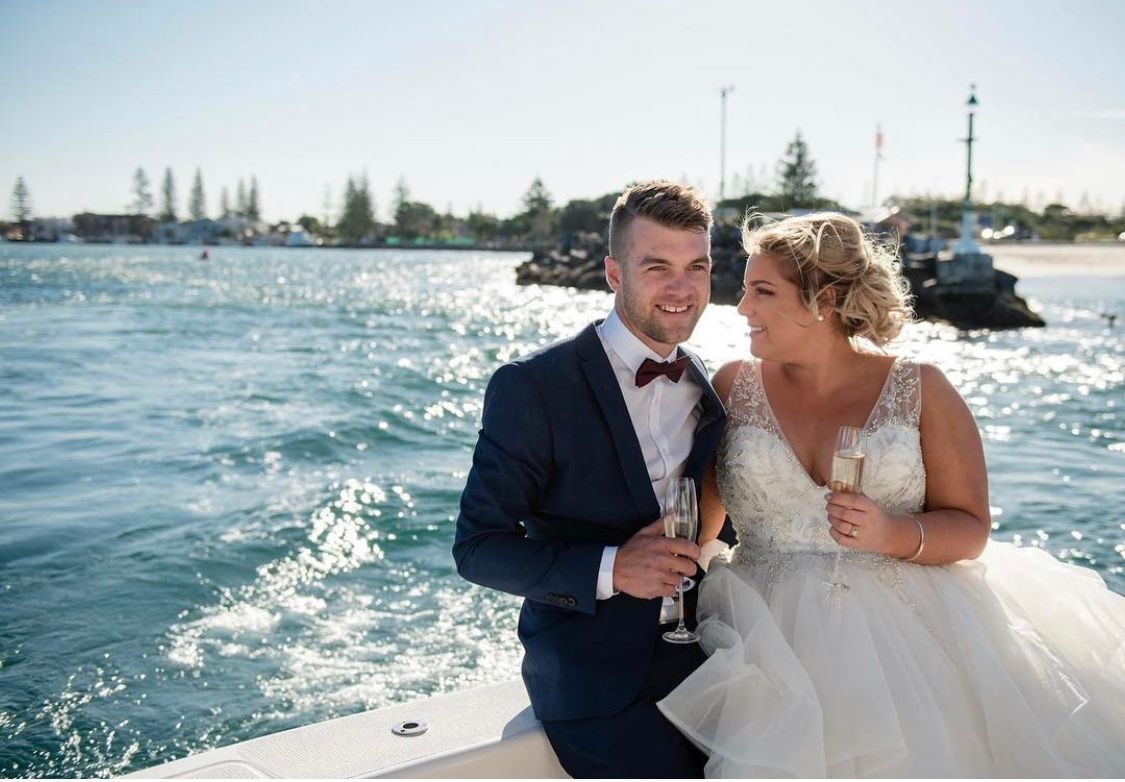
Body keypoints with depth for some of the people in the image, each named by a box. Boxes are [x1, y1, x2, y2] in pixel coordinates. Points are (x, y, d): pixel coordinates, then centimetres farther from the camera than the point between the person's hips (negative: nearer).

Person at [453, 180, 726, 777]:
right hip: (595, 682, -6)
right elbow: (478, 547, -14)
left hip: (699, 664, 6)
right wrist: (610, 570, -25)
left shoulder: (708, 390, 6)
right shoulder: (532, 386, -14)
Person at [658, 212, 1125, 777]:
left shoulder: (919, 389, 0)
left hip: (905, 635, 0)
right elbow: (698, 523, 10)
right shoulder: (734, 387, 3)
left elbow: (970, 527, -1)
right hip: (774, 646, 1)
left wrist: (895, 534, -18)